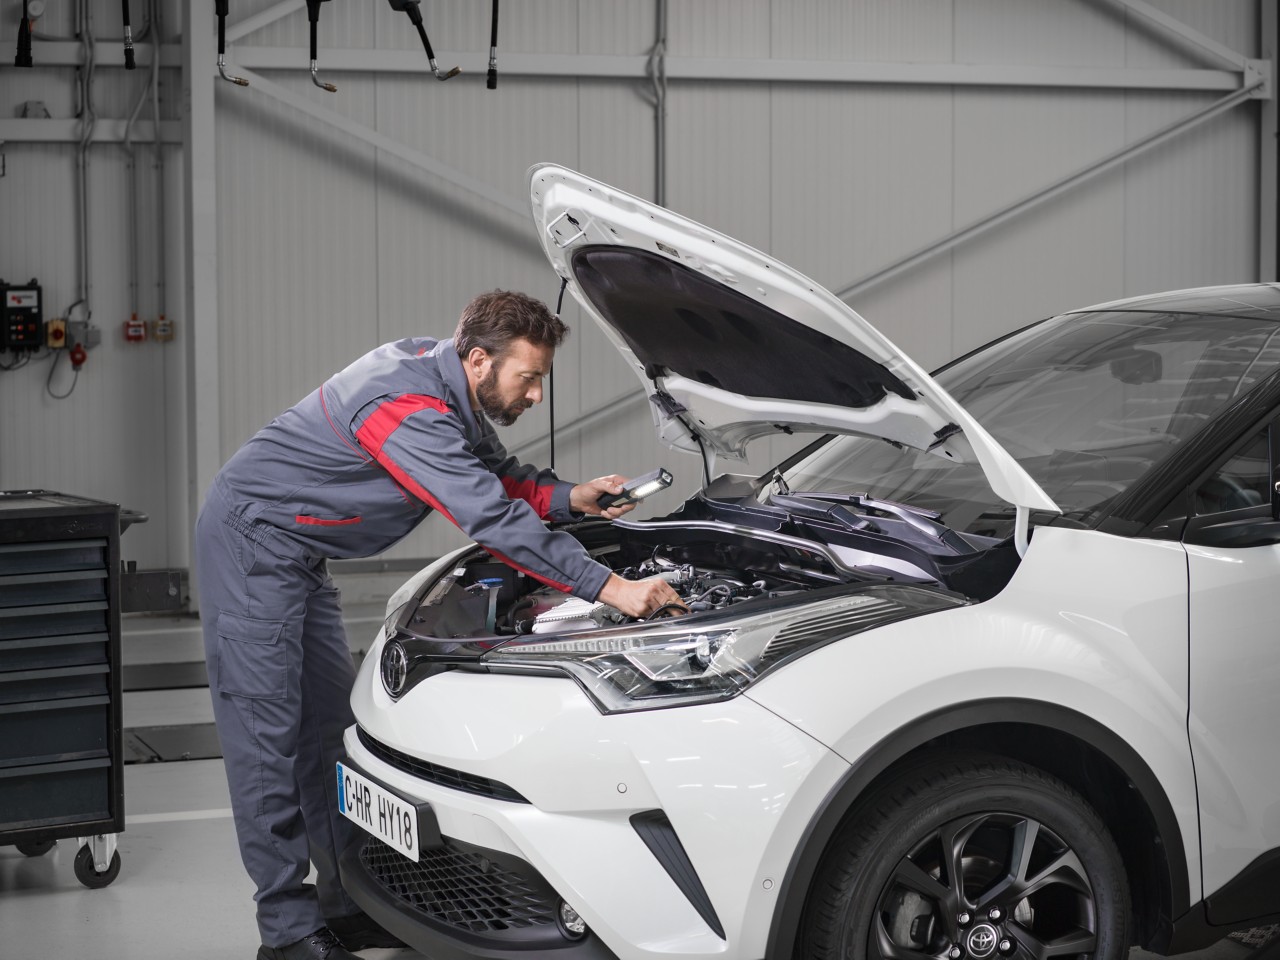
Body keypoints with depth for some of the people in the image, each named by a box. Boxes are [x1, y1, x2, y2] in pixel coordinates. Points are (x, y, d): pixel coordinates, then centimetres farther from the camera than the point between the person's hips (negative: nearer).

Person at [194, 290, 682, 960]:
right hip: (251, 538, -11)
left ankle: (346, 904, 18)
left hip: (299, 553, 11)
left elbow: (495, 474, 17)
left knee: (328, 719, 11)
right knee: (266, 730, -9)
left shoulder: (452, 388, 2)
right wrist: (609, 589, -33)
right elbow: (492, 518, -33)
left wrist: (568, 497, -3)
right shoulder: (409, 408, -29)